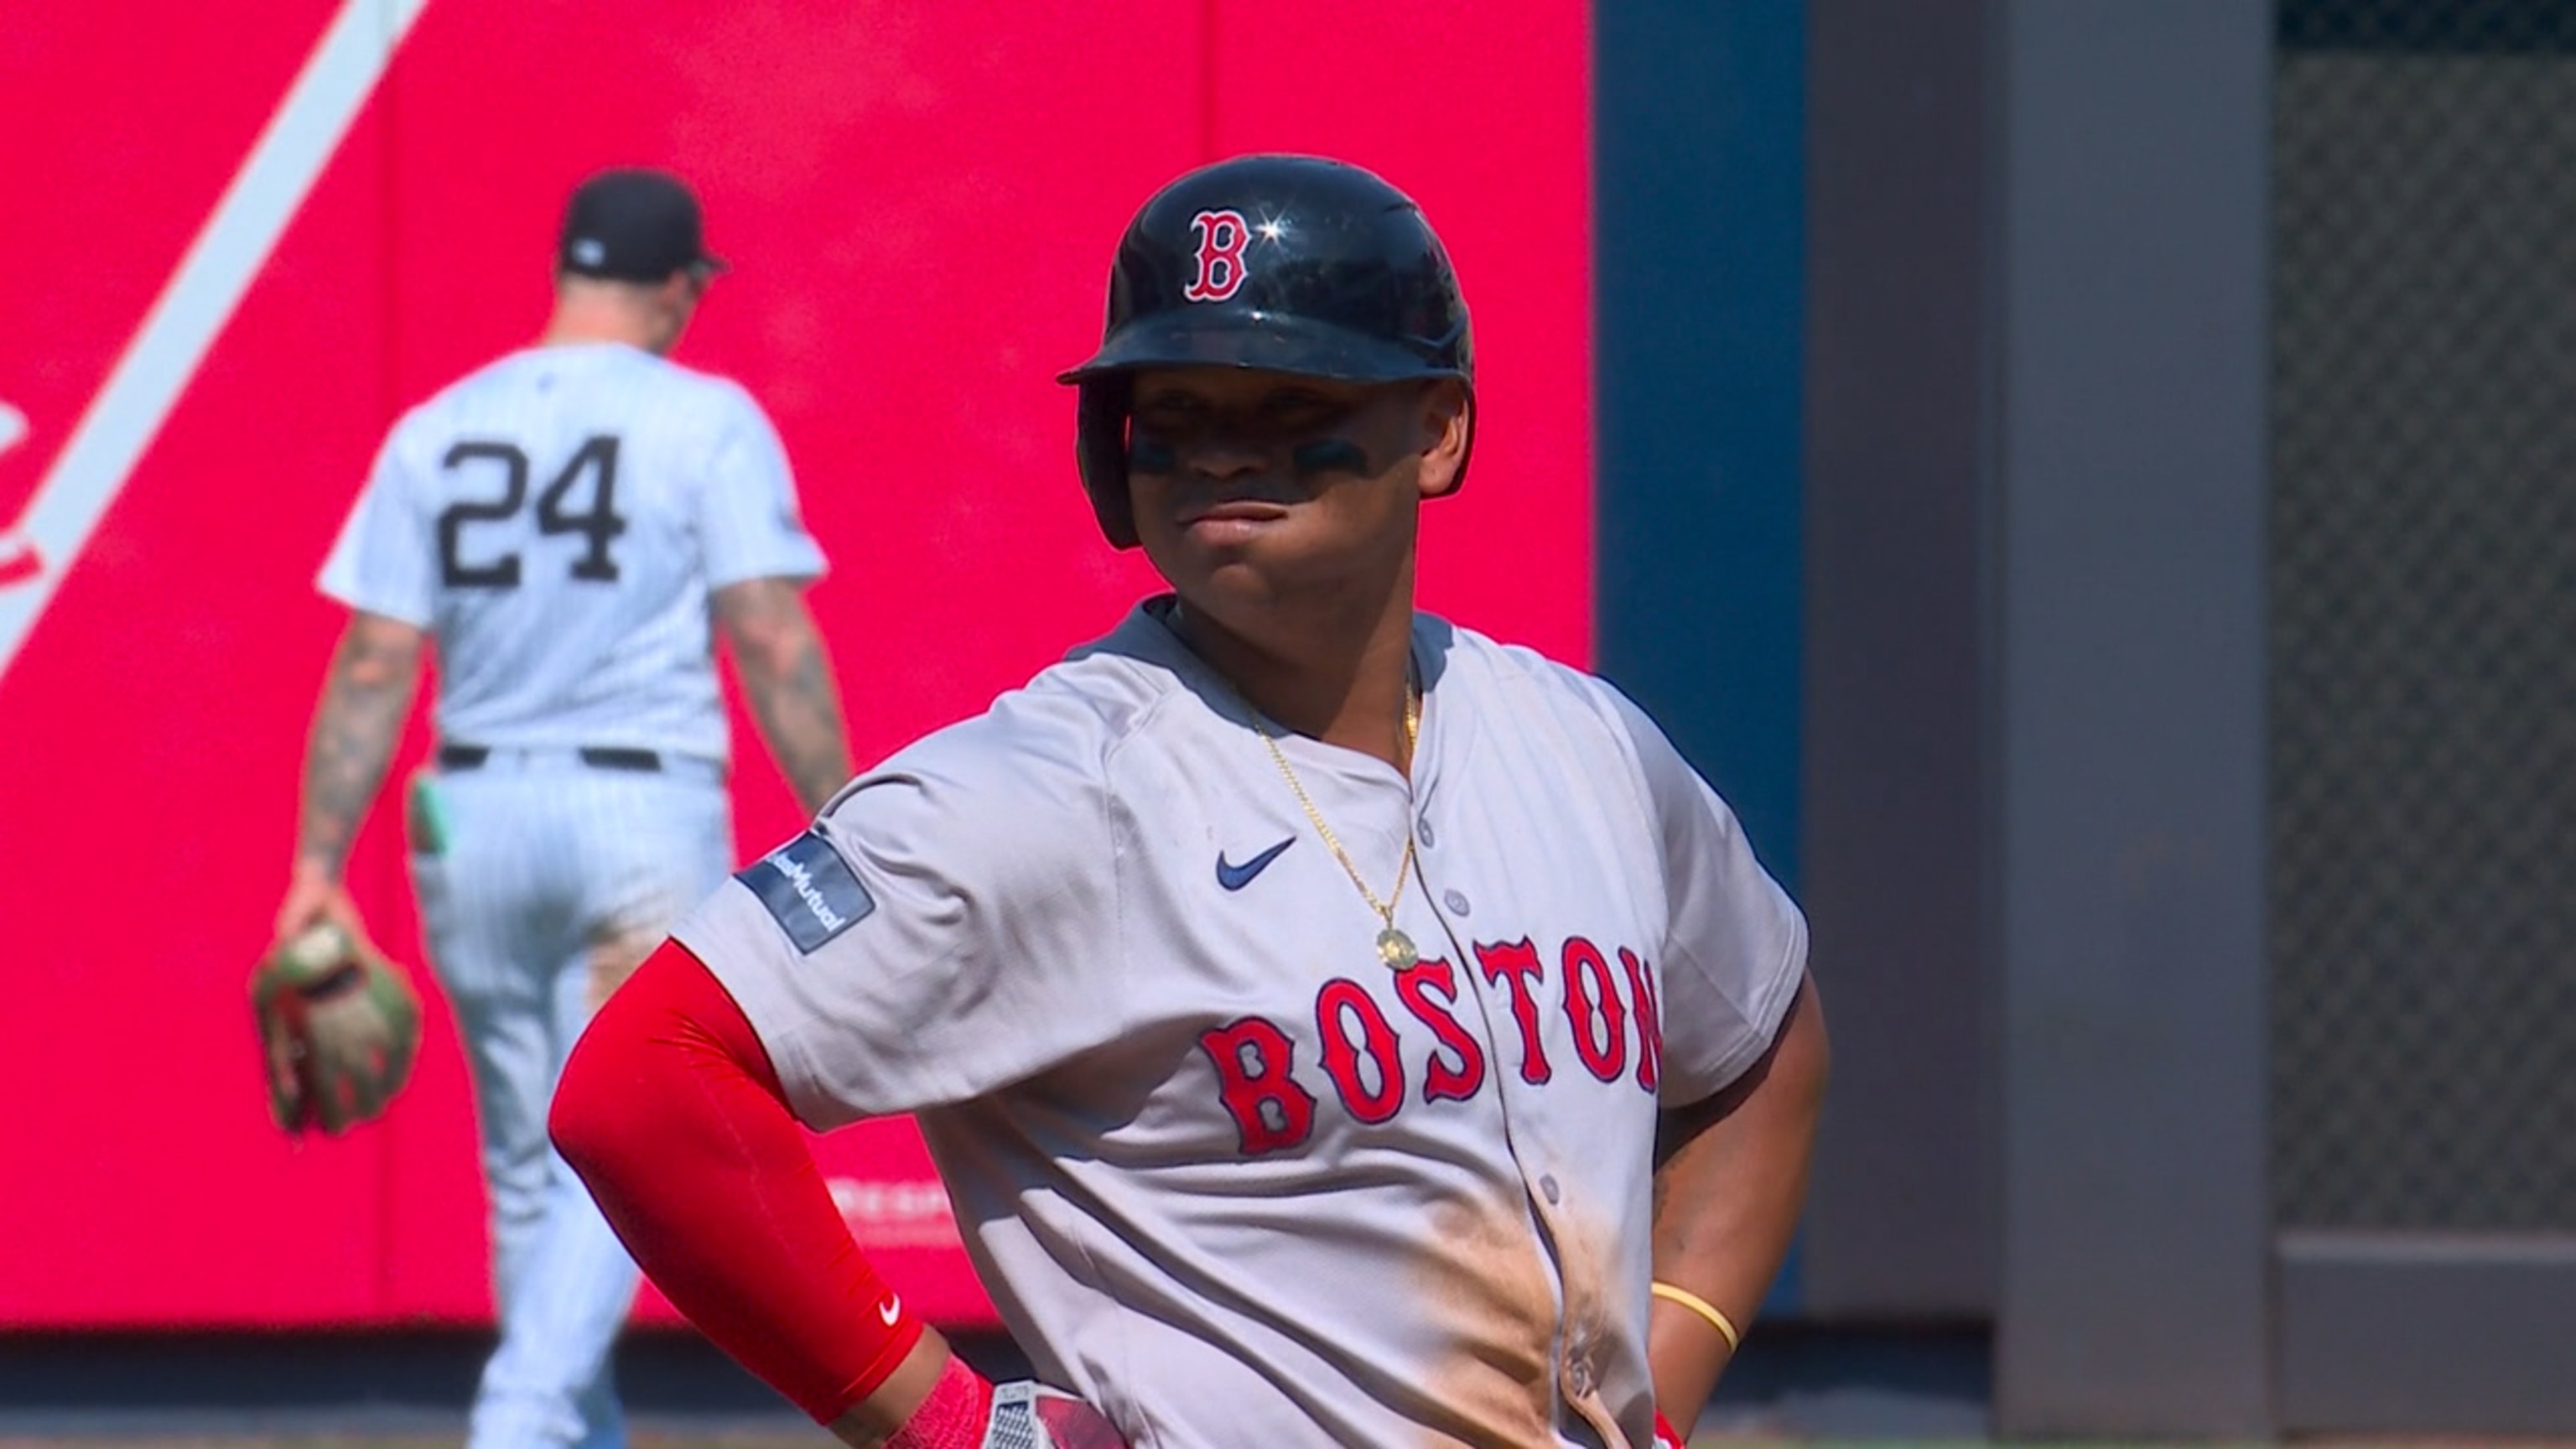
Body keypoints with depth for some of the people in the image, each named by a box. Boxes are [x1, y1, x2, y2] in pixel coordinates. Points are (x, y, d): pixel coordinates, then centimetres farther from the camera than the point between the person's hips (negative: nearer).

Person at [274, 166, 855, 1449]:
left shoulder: (436, 432, 5)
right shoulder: (707, 424, -4)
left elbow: (374, 665, 1)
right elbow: (775, 640, -10)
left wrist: (318, 870, 2)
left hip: (473, 817, 4)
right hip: (647, 815, -4)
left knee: (528, 1167, 14)